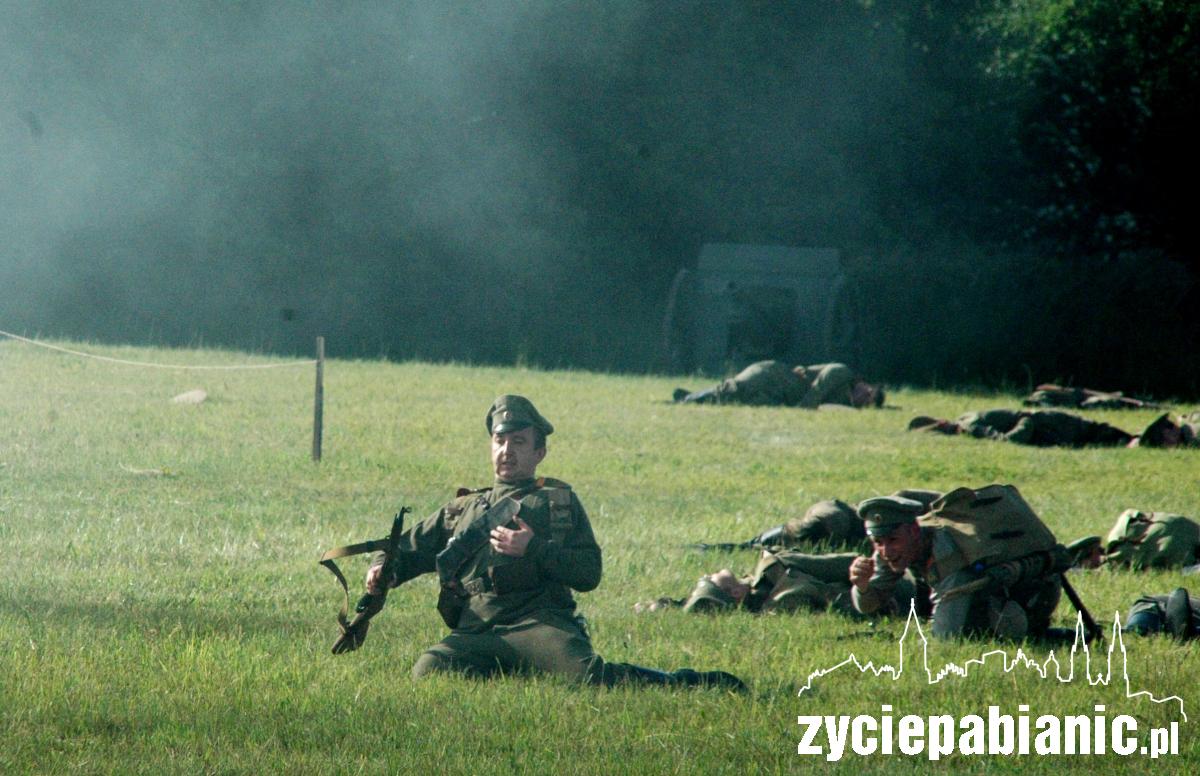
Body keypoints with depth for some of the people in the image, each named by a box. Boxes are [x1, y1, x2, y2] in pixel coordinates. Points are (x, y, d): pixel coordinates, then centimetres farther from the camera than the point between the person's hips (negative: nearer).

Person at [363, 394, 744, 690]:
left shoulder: (559, 500, 20)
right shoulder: (462, 510, 30)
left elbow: (589, 572, 8)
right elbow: (410, 547, 34)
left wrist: (533, 550, -6)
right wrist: (384, 567, 11)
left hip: (539, 621, -3)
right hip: (476, 630, 3)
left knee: (586, 675, -33)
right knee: (427, 671, -30)